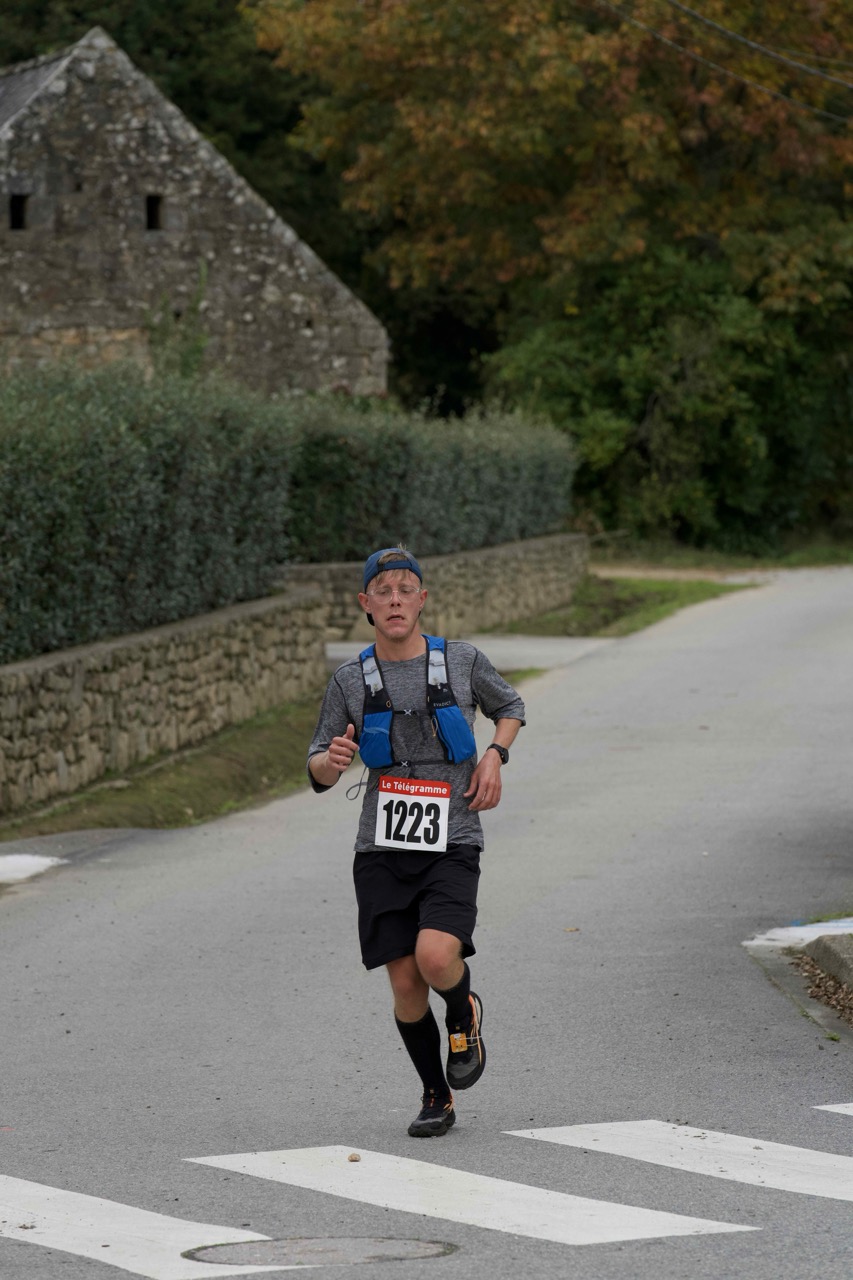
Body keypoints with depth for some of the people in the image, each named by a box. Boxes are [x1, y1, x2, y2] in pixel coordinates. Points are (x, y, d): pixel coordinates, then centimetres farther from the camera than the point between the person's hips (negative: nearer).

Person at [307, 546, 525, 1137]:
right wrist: (332, 760, -16)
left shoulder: (462, 661, 0)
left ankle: (464, 1014, 12)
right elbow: (318, 771, 8)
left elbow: (510, 707, 20)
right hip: (383, 850, 2)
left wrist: (495, 755, 0)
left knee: (436, 957, -24)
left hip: (452, 845, -2)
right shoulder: (351, 680, 2)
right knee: (406, 984, -2)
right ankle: (437, 1099, 19)